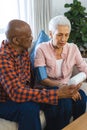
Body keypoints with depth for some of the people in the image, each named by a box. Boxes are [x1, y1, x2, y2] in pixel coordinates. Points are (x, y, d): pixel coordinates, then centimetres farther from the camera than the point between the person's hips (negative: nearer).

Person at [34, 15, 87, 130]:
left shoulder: (73, 48, 1)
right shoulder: (42, 49, -10)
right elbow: (42, 79, -15)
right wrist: (62, 86, -29)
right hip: (47, 89, -3)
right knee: (64, 102, -33)